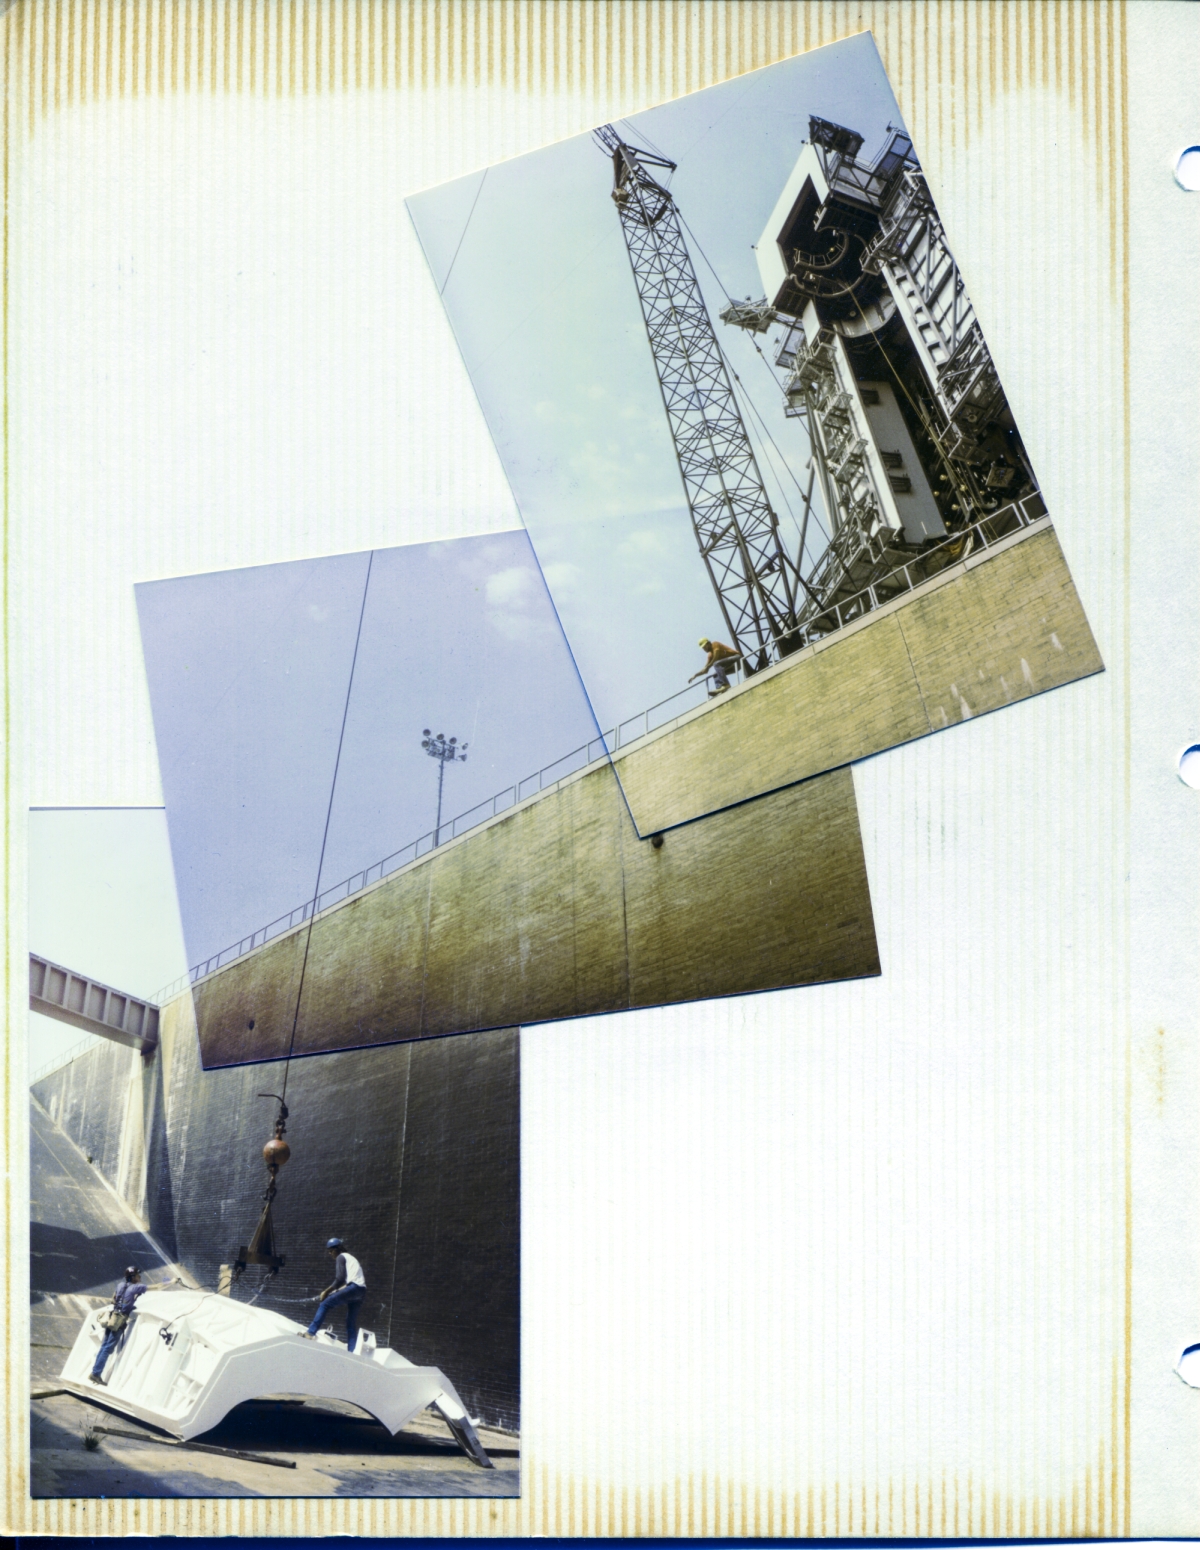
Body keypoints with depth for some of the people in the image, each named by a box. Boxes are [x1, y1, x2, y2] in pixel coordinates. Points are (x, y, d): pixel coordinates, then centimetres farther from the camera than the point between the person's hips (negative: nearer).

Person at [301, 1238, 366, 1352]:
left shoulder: (340, 1257, 6)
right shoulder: (350, 1258, 32)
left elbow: (340, 1279, -8)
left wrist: (327, 1291, -2)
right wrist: (333, 1291, 20)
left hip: (353, 1287, -9)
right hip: (361, 1290, 9)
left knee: (324, 1304, -5)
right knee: (352, 1322, 10)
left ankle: (311, 1332, -12)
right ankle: (351, 1351, 3)